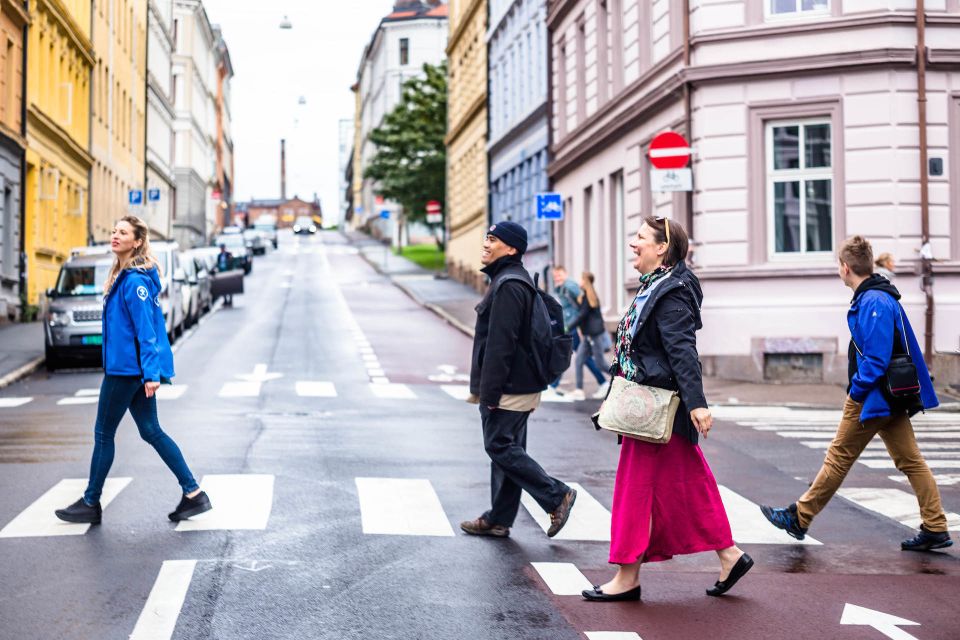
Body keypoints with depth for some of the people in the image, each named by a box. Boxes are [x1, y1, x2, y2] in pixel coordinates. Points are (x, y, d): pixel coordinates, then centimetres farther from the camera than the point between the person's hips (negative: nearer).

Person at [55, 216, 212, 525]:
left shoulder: (135, 280, -17)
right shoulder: (123, 276, 13)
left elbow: (146, 330, -22)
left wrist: (151, 372, -25)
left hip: (127, 369, -10)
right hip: (133, 369, 10)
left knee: (103, 434, 4)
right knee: (151, 431, 10)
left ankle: (91, 504, 17)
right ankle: (193, 494, 9)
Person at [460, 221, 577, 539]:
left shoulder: (508, 286, -18)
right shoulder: (514, 280, 17)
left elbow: (500, 344, -22)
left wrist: (489, 392, -21)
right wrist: (486, 389, 23)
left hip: (508, 389, -10)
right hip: (520, 386, 10)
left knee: (501, 447, -6)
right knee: (507, 448, 12)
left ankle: (557, 496, -1)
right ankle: (498, 519, 19)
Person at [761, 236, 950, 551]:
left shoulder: (872, 303, -20)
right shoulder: (884, 297, 12)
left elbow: (876, 358, -26)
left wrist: (856, 391, -15)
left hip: (871, 398, -9)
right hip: (892, 395, 9)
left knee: (838, 459, 1)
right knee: (911, 461, 8)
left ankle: (798, 518, 12)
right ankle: (935, 529, 9)